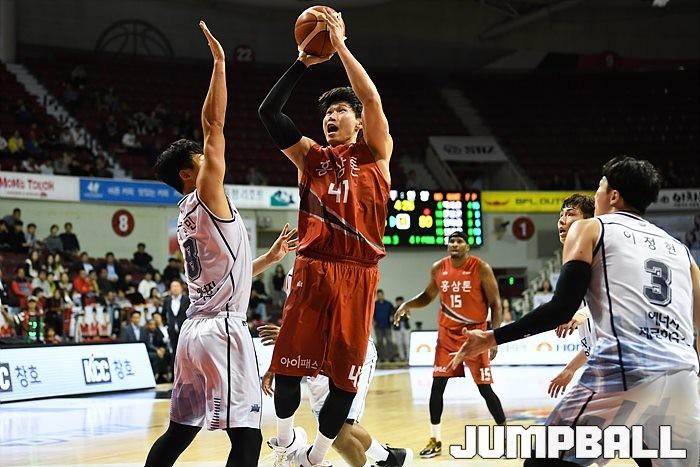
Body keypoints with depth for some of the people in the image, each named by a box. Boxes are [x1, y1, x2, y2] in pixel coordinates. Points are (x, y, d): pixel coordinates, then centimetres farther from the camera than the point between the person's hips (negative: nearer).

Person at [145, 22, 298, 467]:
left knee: (180, 431, 12)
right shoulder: (207, 195, -6)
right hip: (222, 329, -10)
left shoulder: (189, 217, 19)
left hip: (196, 328, 10)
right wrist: (219, 62, -13)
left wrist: (271, 257, 27)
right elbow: (213, 125, -15)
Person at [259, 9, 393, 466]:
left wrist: (340, 44, -8)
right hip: (312, 268, 2)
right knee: (289, 360, -2)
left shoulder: (375, 152, 9)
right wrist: (304, 62, 0)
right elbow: (269, 112, 5)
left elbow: (372, 98, -7)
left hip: (356, 273, -2)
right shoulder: (311, 156, 15)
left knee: (344, 372, 0)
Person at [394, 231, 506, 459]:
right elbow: (427, 296, 16)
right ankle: (435, 440, 9)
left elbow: (495, 303, -8)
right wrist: (407, 304, -4)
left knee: (485, 388, -4)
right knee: (437, 385, -1)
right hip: (447, 333, 4)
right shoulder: (438, 268, 0)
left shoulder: (481, 268, -12)